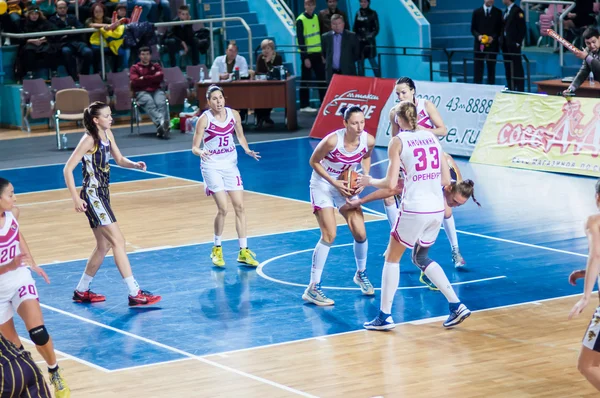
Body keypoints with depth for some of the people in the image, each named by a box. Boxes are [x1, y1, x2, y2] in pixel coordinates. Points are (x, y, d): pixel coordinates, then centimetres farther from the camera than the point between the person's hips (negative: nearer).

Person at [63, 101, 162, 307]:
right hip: (92, 196, -9)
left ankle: (81, 291, 26)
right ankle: (134, 294, -11)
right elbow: (67, 169, -17)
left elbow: (119, 159, 18)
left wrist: (135, 165, -4)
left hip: (102, 194, 9)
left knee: (104, 245, 15)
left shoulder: (107, 134, 7)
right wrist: (76, 198, -22)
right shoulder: (89, 140, -17)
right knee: (118, 241, -11)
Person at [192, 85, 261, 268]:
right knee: (222, 208, -12)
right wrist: (201, 152, -35)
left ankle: (243, 252, 8)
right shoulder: (204, 119, -13)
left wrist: (247, 150, -5)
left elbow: (240, 136, 14)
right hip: (212, 166, -5)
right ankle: (217, 250, 8)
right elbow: (195, 147, -12)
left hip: (230, 165, 5)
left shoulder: (233, 114, -2)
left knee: (240, 207, 1)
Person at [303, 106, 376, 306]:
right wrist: (334, 183, -21)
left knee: (360, 233, -1)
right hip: (323, 184, -5)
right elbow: (314, 161, -15)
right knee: (329, 235, -15)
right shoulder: (333, 140, -30)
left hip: (347, 185, 5)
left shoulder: (368, 140, -16)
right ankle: (313, 288, -9)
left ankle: (361, 274, 27)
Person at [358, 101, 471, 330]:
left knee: (392, 258, 12)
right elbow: (445, 180, 11)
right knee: (421, 258, 24)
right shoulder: (431, 137, 10)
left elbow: (390, 183, -9)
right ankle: (456, 306, 15)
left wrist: (369, 181, 9)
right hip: (437, 208, 6)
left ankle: (385, 316, 12)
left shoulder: (398, 142, -4)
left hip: (414, 209, -5)